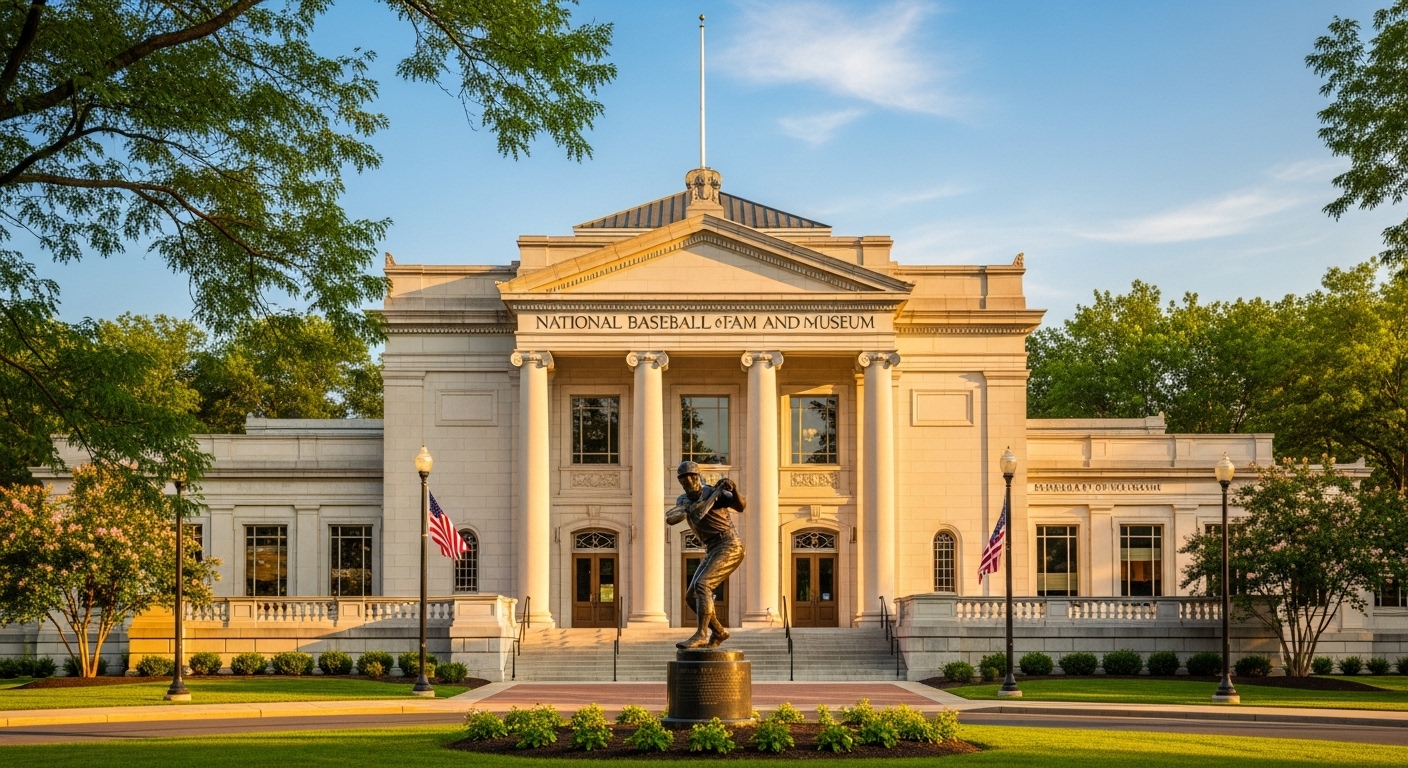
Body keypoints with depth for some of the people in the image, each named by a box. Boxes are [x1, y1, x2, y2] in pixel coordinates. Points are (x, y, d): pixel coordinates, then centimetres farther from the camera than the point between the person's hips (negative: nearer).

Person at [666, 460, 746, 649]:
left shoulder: (714, 492, -8)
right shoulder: (684, 500, 11)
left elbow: (740, 506, -24)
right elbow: (669, 519, -6)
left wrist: (735, 490, -44)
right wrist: (684, 511, -24)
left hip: (729, 547, -8)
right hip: (712, 552, 8)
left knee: (702, 585, -23)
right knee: (691, 596, 5)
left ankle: (701, 635, -24)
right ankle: (718, 632, 17)